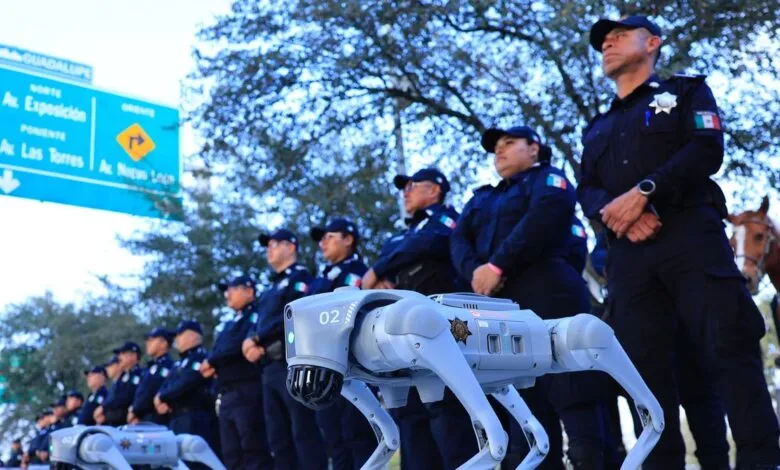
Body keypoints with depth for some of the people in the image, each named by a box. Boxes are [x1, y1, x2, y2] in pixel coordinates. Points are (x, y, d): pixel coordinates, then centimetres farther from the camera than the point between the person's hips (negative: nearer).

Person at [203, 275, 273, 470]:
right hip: (226, 396, 9)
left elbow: (240, 345, -15)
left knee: (254, 450, -12)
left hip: (247, 392, -9)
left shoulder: (255, 316, 0)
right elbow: (219, 352, 17)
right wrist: (211, 367, -6)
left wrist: (212, 361, -6)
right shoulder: (230, 324, 26)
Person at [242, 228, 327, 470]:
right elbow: (258, 323, 18)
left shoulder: (300, 277, 1)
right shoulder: (270, 289, 26)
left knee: (303, 431, -11)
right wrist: (250, 342, -5)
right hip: (270, 367, 9)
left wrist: (258, 339, -13)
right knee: (277, 437, 7)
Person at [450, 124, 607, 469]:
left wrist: (497, 265, -15)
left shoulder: (548, 179, 11)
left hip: (548, 299, -6)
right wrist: (475, 271, -9)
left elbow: (543, 218, -10)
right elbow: (459, 238, 14)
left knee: (572, 398, -13)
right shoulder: (483, 199, 29)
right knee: (524, 405, 4)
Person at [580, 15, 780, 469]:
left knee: (729, 349, -13)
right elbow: (586, 190, 16)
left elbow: (707, 150, -3)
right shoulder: (597, 128, 28)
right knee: (645, 366, -2)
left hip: (691, 235, -4)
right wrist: (613, 209, -9)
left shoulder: (686, 91, 15)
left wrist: (641, 192, -14)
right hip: (629, 253, 4)